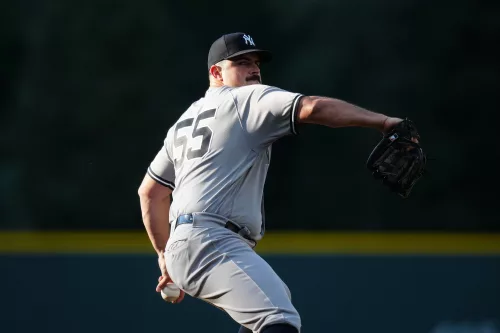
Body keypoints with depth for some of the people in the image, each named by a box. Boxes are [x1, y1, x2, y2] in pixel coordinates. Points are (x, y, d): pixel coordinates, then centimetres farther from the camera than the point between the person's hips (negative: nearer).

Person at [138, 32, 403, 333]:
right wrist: (382, 122, -20)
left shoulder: (186, 121, 26)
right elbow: (314, 108, -16)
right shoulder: (248, 100, 0)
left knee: (279, 300, 28)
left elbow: (150, 192, 29)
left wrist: (166, 255, 33)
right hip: (210, 241, -10)